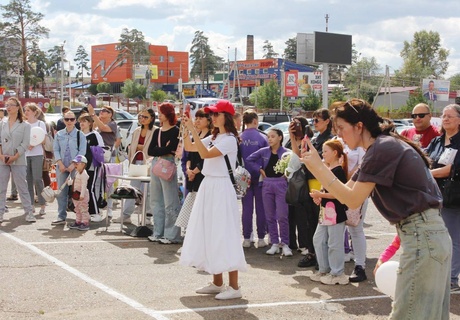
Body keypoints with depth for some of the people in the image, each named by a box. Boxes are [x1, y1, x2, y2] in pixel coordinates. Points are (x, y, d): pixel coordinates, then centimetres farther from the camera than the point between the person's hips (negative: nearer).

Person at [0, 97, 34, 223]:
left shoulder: (25, 125, 1)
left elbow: (25, 144, -5)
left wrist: (14, 157, -13)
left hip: (18, 161, -3)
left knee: (22, 188, -1)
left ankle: (29, 213, 3)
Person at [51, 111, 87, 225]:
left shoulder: (80, 135, 0)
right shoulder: (59, 134, 9)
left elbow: (82, 151, -5)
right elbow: (56, 149, 7)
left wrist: (73, 165, -14)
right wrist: (60, 163, -6)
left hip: (75, 167, -3)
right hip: (62, 167, 3)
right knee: (61, 192, 4)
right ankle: (61, 217, 10)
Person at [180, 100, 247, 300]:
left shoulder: (229, 139, -12)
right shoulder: (213, 138, 15)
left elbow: (205, 154, -24)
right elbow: (189, 147, 15)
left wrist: (193, 130, -23)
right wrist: (186, 129, 2)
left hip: (221, 188, -9)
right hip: (207, 186, 9)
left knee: (223, 235, -9)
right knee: (209, 234, 10)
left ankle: (234, 287, -6)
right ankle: (217, 283, 19)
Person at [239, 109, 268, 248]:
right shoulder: (262, 137, -7)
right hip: (259, 176, -2)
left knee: (247, 208, 6)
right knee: (260, 208, 5)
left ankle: (246, 238, 8)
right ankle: (261, 238, 8)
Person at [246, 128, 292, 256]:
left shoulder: (286, 153, -7)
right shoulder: (263, 152, 3)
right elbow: (249, 159, 12)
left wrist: (287, 174, -8)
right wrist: (260, 170, 5)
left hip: (281, 184, -4)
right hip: (267, 184, 4)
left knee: (282, 216, -6)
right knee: (270, 216, 7)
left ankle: (285, 244, 3)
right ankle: (274, 243, 15)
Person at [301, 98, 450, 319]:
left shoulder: (382, 148, -16)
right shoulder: (385, 146, 15)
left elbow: (352, 200, -16)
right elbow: (347, 192, 14)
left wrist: (318, 166, -12)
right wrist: (315, 166, 5)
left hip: (422, 237, -10)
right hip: (430, 235, 10)